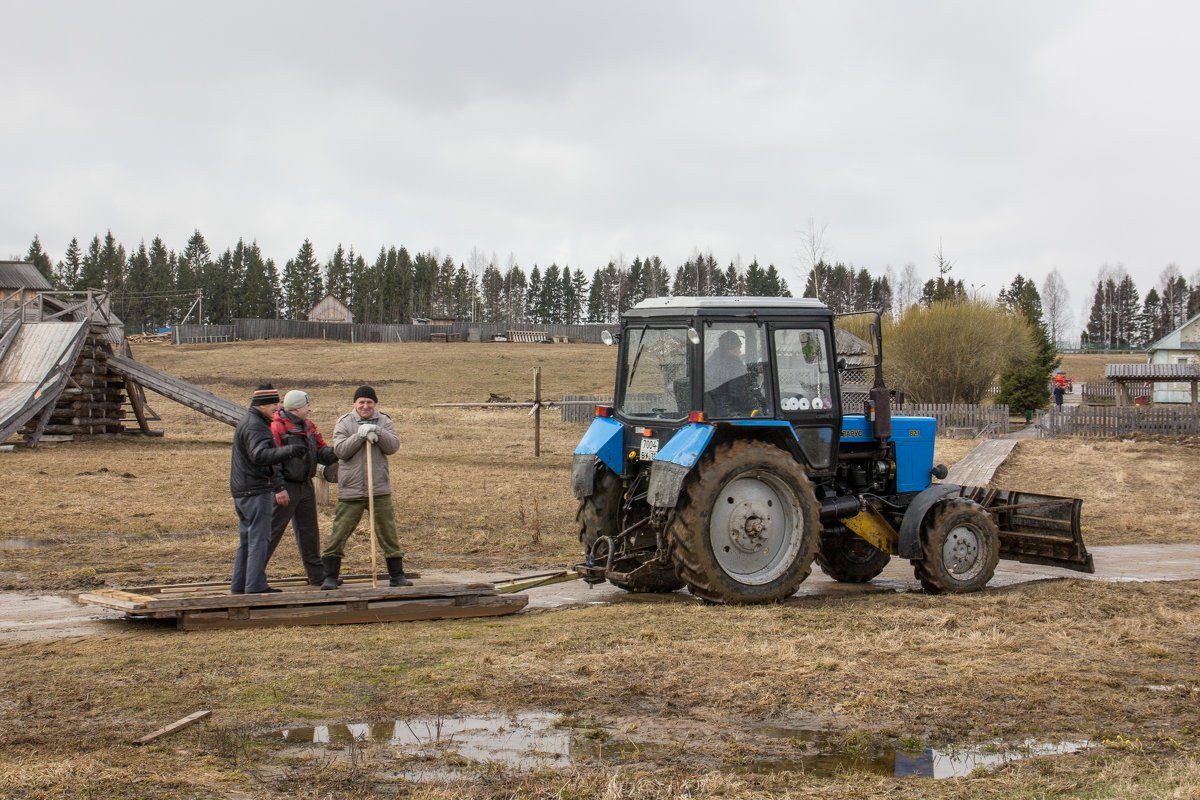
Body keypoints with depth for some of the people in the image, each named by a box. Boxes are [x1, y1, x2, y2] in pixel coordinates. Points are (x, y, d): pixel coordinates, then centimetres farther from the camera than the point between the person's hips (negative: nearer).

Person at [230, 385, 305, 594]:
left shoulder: (248, 422, 20)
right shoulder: (255, 425, -15)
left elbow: (268, 457, 24)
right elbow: (260, 455, -31)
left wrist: (278, 486, 22)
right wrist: (288, 450, -38)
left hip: (242, 490, 11)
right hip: (255, 491, -11)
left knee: (247, 538, 14)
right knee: (259, 538, -7)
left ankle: (239, 584, 18)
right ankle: (255, 585, -7)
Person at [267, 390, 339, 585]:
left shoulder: (309, 427, 12)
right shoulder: (277, 427, -15)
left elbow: (322, 453, 12)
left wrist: (337, 451, -10)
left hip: (306, 486, 8)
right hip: (286, 487, -8)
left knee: (309, 532, 16)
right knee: (272, 531, -6)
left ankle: (317, 574, 26)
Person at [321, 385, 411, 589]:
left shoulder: (384, 421, 9)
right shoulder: (344, 423, 4)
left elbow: (393, 446, -3)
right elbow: (340, 450, -7)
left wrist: (377, 432, -19)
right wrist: (360, 435, -18)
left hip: (380, 489, 1)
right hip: (350, 490, -1)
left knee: (388, 534, 6)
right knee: (339, 534, -3)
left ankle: (397, 575, 17)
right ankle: (330, 577, 5)